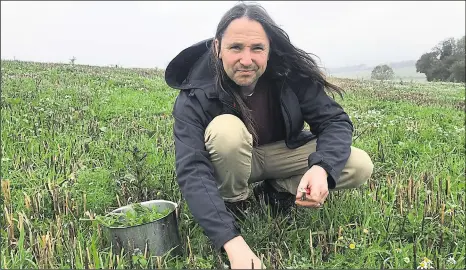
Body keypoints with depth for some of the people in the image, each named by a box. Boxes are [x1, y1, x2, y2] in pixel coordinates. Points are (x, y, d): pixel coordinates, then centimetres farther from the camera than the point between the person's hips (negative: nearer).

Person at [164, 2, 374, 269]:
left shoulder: (291, 72, -23)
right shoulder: (196, 96, -30)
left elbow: (336, 121, -19)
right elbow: (192, 171, -39)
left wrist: (321, 168, -42)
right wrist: (233, 241, -52)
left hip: (282, 151, 3)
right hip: (233, 161, -2)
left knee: (360, 167, -16)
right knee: (226, 129, -37)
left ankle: (276, 191, 3)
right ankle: (235, 204, -8)